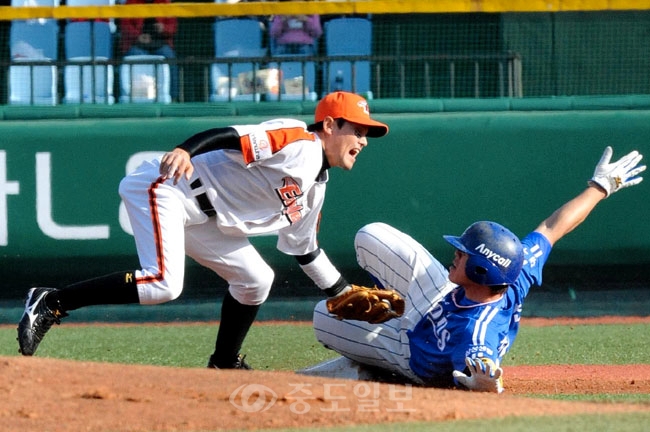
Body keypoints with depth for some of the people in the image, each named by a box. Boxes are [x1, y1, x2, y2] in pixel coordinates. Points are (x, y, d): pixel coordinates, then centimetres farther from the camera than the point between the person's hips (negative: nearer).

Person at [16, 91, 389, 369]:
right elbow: (230, 137, -24)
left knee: (256, 279, 15)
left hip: (200, 219, 11)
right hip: (165, 188, -11)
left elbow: (304, 250, 31)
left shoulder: (314, 189, 19)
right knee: (163, 284, -27)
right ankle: (51, 302, -22)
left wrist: (345, 293, 33)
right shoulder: (297, 141, -10)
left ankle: (224, 366, 29)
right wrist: (185, 150, -42)